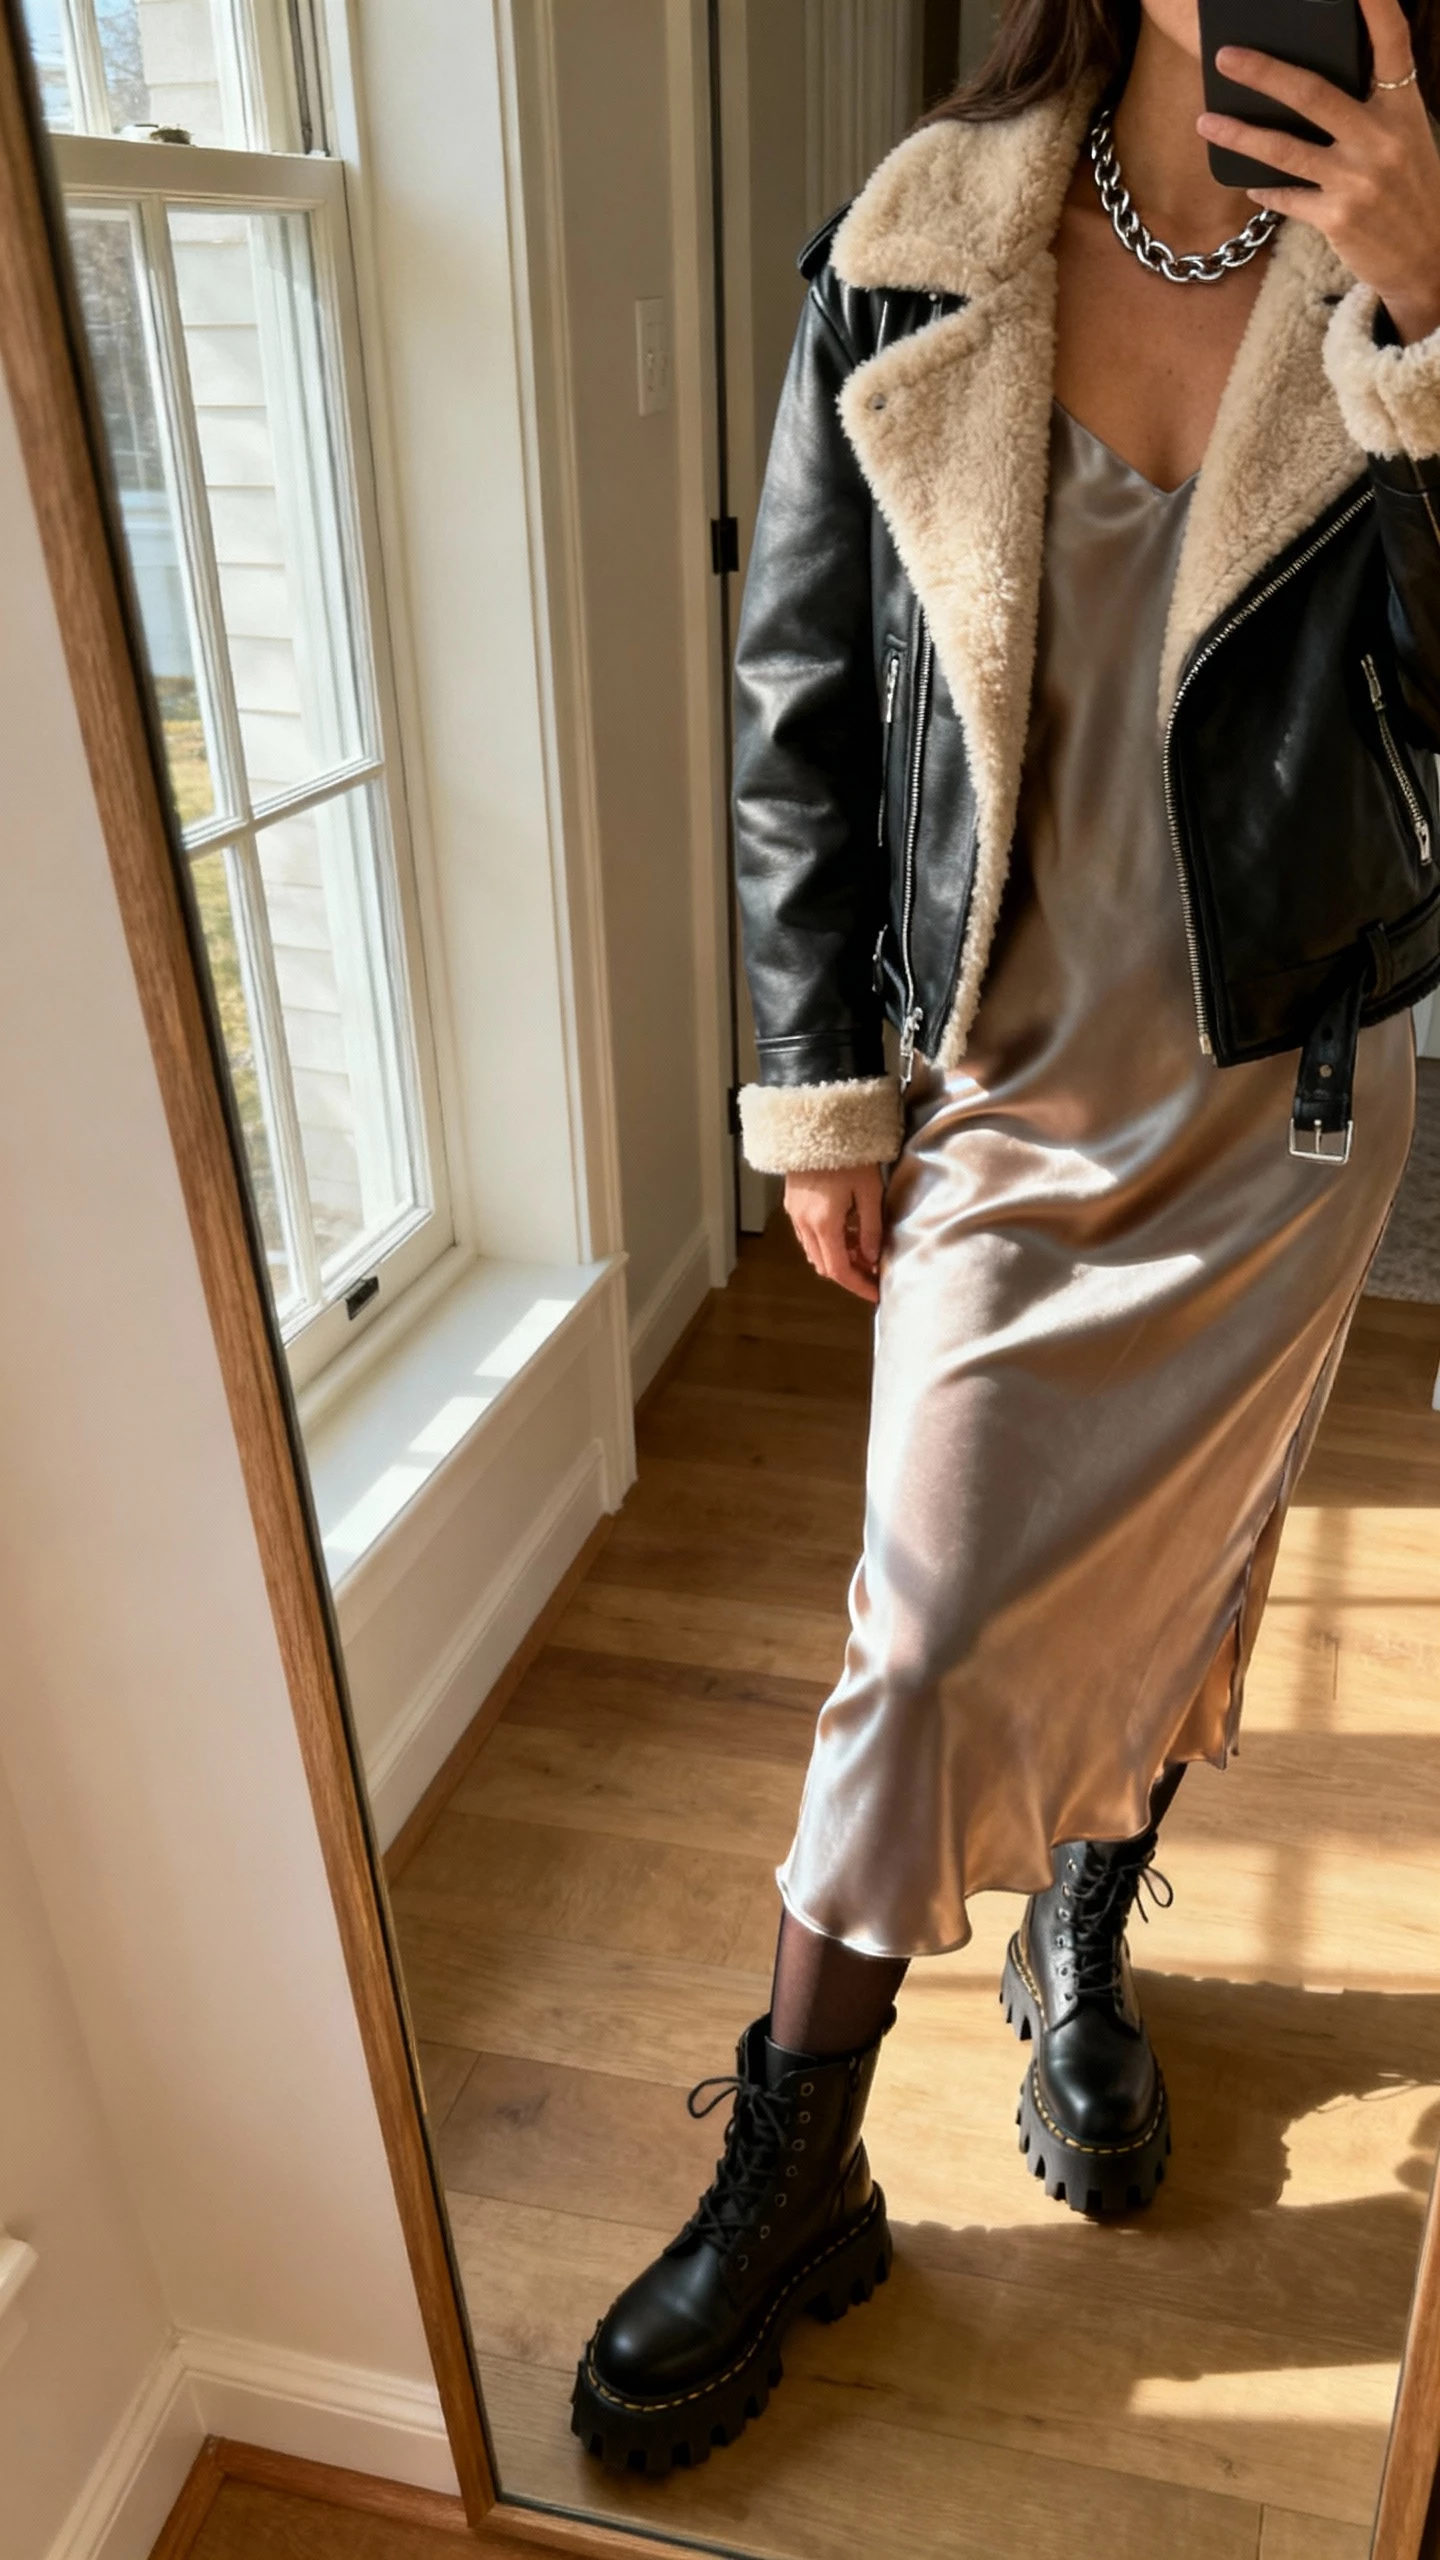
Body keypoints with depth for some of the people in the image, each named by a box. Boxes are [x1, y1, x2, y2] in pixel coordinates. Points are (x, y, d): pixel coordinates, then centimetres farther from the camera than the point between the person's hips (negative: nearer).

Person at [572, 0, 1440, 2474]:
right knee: (933, 1623, 0)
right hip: (994, 1088, -1)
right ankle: (792, 2157, 22)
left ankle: (1083, 1951, 45)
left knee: (1169, 1575, 15)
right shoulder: (918, 252, -3)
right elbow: (798, 709, -2)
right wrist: (820, 1090, -3)